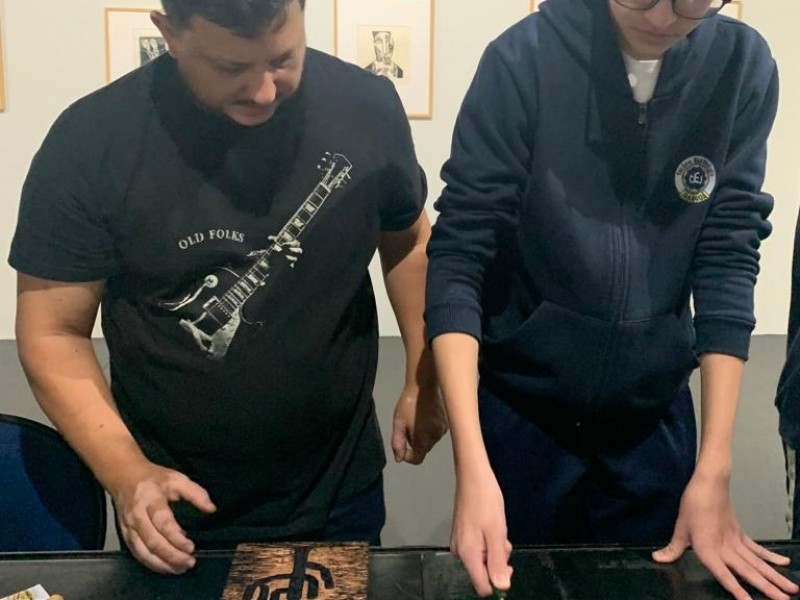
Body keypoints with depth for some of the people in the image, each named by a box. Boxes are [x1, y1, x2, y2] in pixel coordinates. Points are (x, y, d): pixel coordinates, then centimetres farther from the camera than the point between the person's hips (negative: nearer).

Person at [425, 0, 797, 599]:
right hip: (521, 406, -2)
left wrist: (714, 470, -10)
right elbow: (458, 255, -19)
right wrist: (473, 466, -27)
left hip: (655, 413, 3)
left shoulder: (744, 67, -9)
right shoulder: (525, 59, -18)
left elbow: (727, 261, -7)